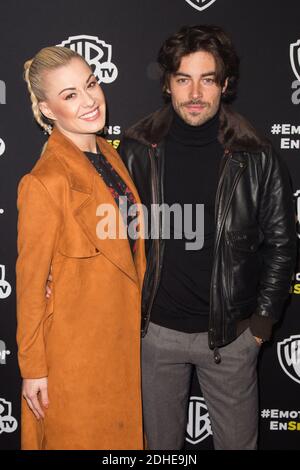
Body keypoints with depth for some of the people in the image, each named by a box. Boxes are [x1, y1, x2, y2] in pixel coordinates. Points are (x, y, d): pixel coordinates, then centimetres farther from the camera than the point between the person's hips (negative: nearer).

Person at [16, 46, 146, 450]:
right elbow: (31, 282, -17)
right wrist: (33, 368, -10)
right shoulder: (45, 182, -24)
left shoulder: (108, 154, 1)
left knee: (123, 431, 26)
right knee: (80, 437, 17)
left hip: (124, 333, 7)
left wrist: (137, 317, 13)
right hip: (76, 348, -7)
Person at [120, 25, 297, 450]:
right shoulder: (137, 150, -5)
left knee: (238, 439, 17)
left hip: (231, 332, -1)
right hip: (155, 328, 1)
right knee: (161, 439, 20)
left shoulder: (256, 159, -9)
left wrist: (264, 316, -2)